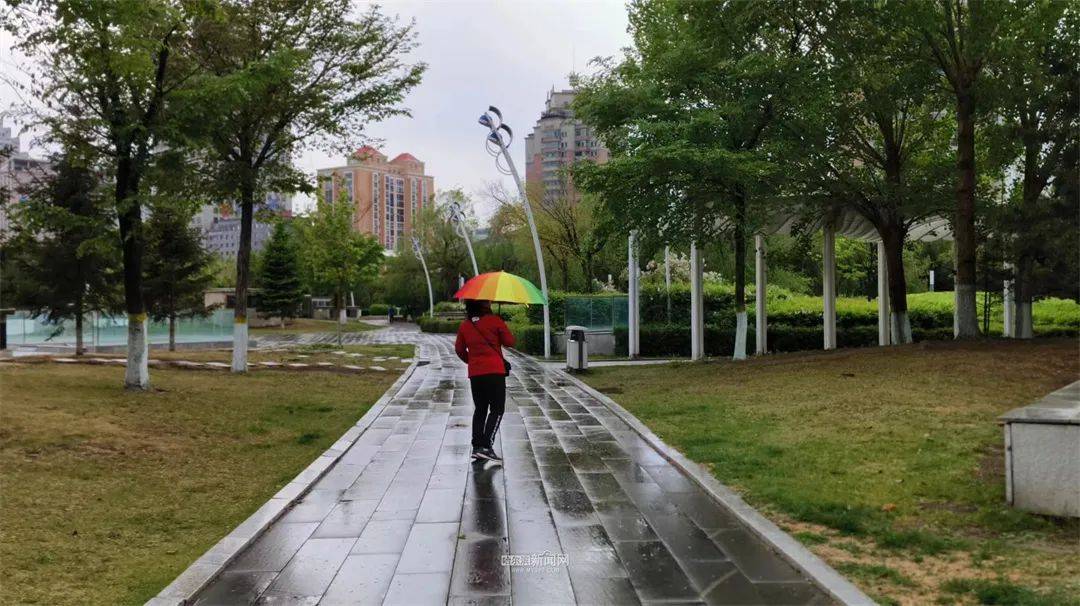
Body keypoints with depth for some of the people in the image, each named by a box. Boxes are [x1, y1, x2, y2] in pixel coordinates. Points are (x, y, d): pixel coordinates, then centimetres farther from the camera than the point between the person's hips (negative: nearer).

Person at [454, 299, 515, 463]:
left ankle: (477, 446, 10)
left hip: (475, 373, 5)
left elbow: (459, 349, 10)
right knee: (497, 409, 1)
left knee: (480, 409, 15)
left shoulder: (465, 325, 5)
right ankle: (486, 446, -12)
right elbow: (510, 341, -3)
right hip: (495, 371, -5)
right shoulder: (494, 320, -7)